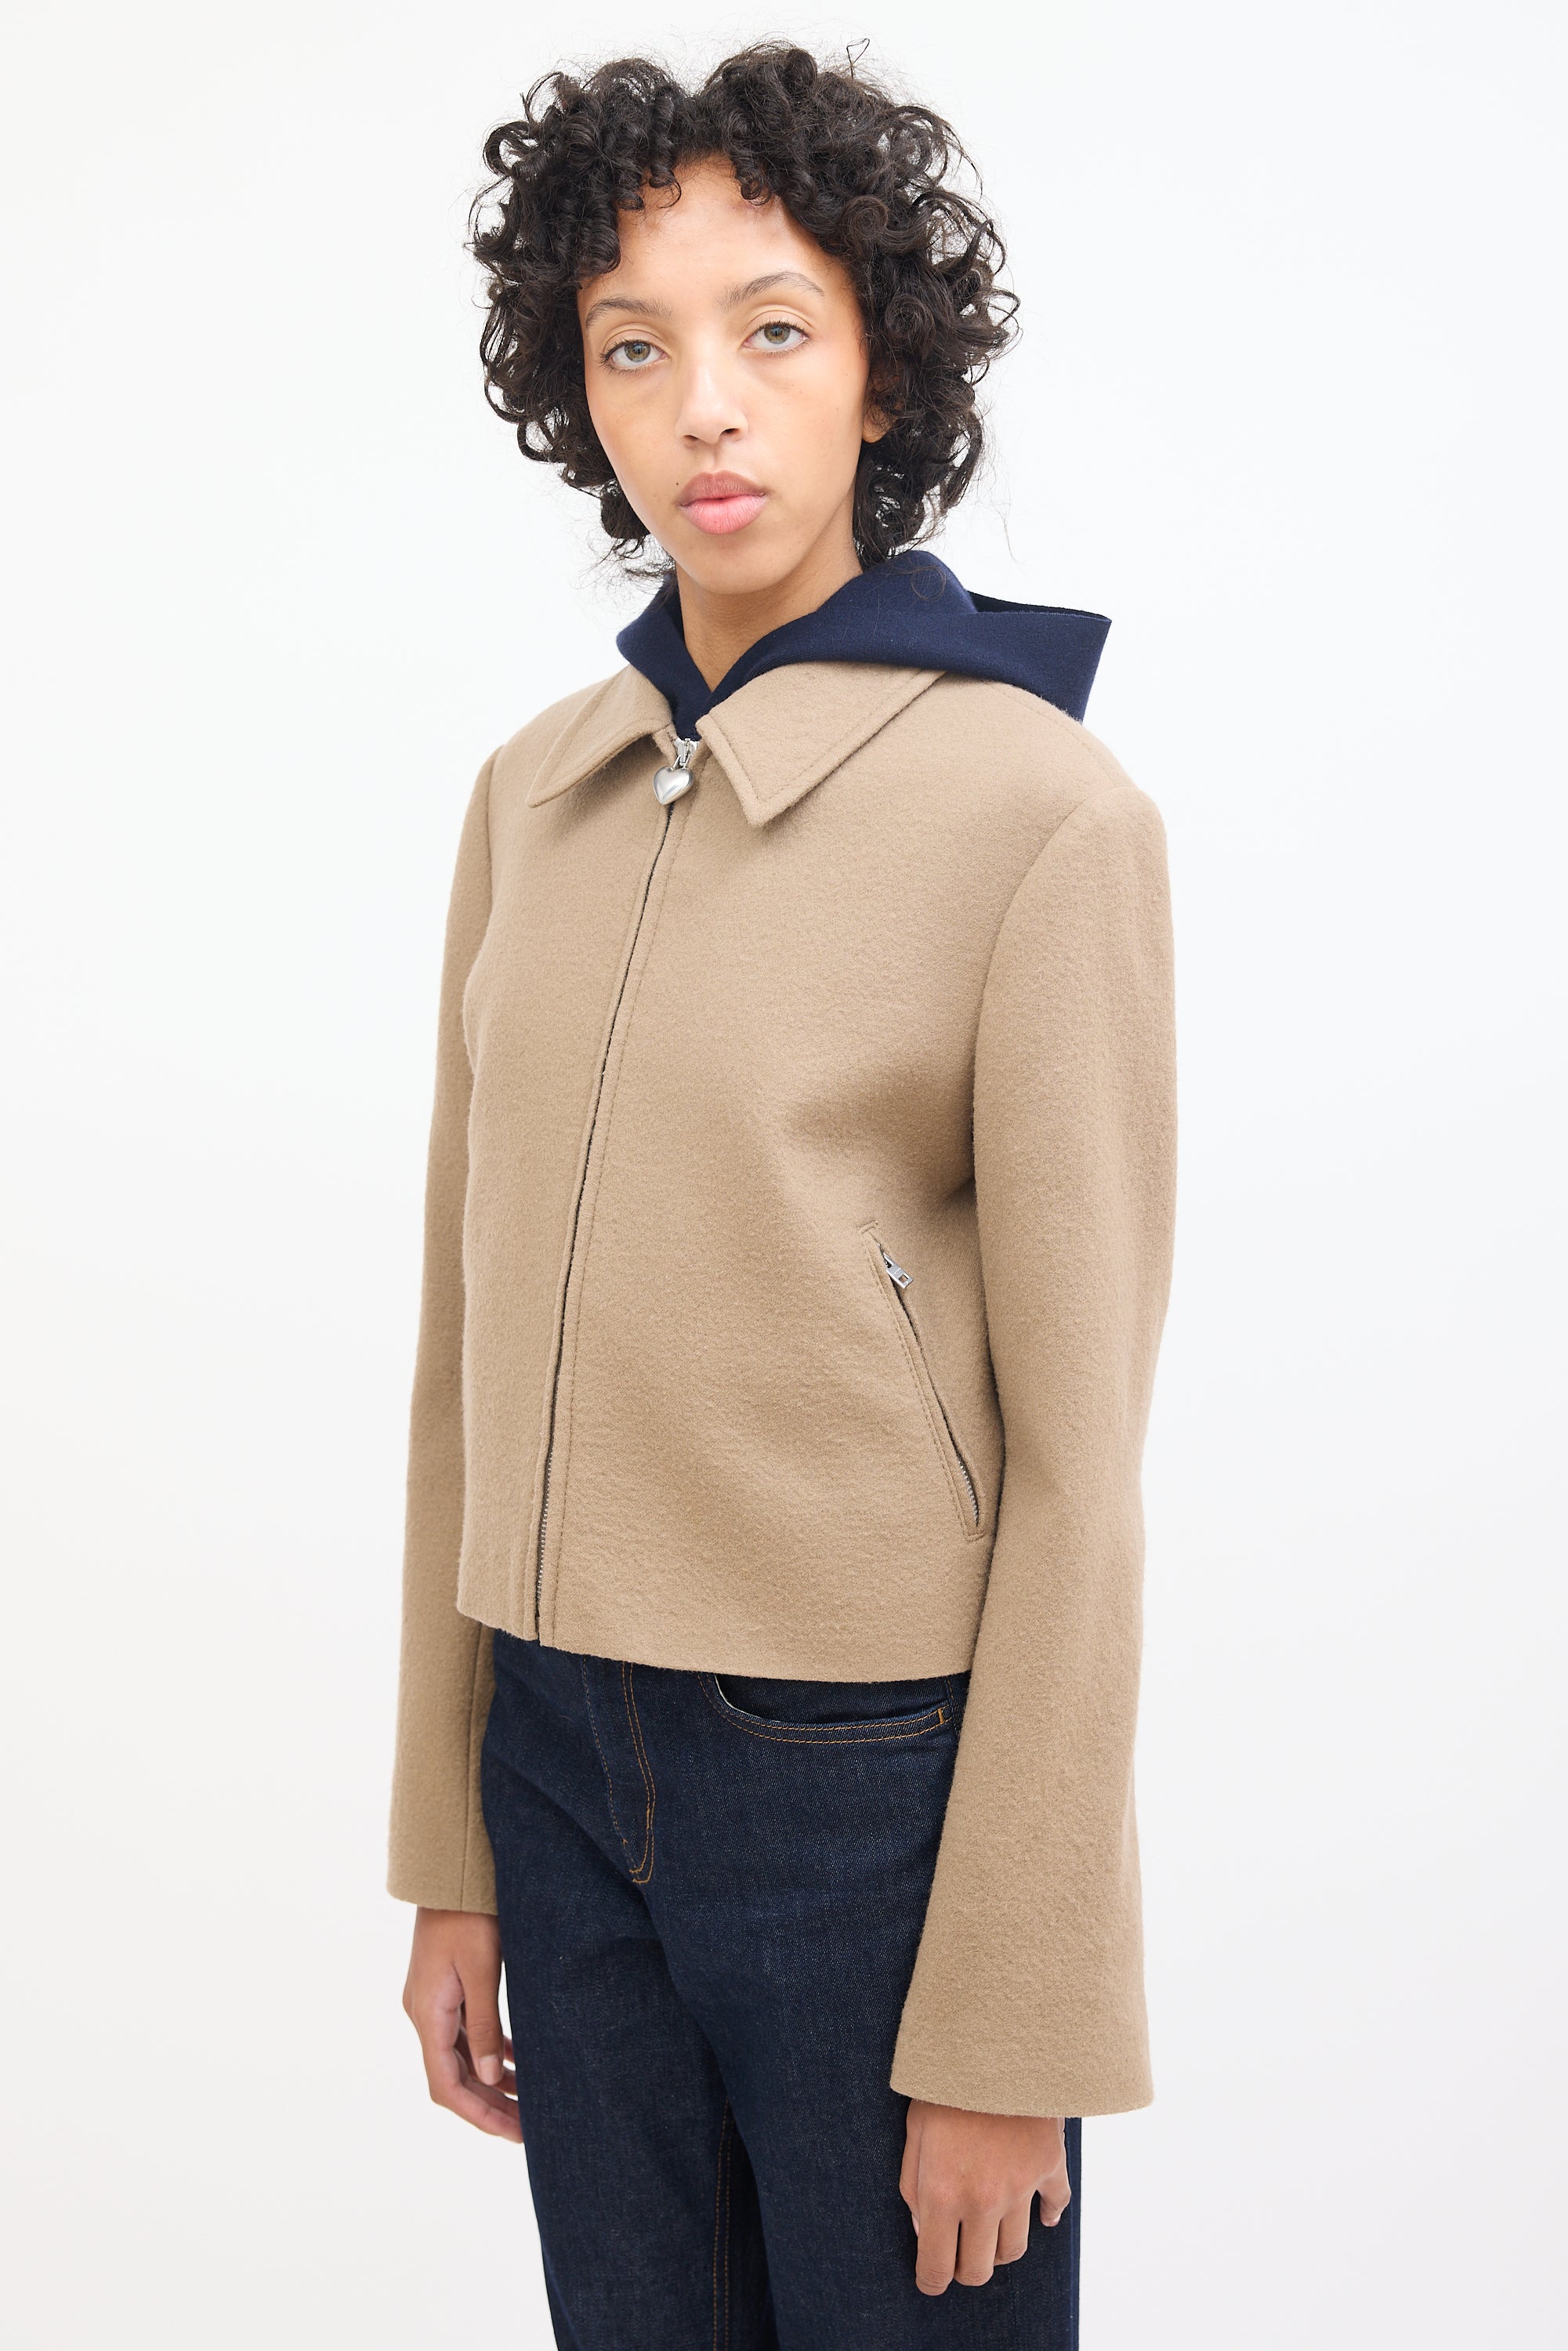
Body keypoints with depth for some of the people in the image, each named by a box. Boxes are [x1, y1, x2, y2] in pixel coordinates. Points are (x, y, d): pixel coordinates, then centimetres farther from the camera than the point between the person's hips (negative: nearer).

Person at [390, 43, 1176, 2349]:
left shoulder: (1038, 816, -13)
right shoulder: (534, 797, 4)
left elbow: (1075, 1464, -13)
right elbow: (469, 1351, 8)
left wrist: (1011, 2031, -10)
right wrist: (451, 1858, 9)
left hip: (878, 1784, -5)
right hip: (568, 1771, 5)